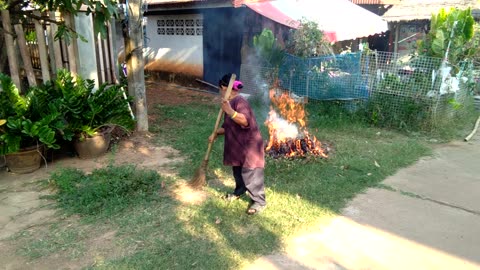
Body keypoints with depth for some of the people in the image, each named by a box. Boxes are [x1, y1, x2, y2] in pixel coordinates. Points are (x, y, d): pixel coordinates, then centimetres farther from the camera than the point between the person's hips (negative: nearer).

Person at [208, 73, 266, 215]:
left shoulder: (240, 102, -21)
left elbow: (245, 121, -37)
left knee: (250, 174, -2)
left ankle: (259, 201, 12)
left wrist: (229, 111, -47)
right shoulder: (230, 103, 10)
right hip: (237, 145, 10)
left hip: (249, 146, -10)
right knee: (237, 171, 23)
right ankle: (239, 192, 45)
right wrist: (215, 133, 10)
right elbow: (227, 125, 20)